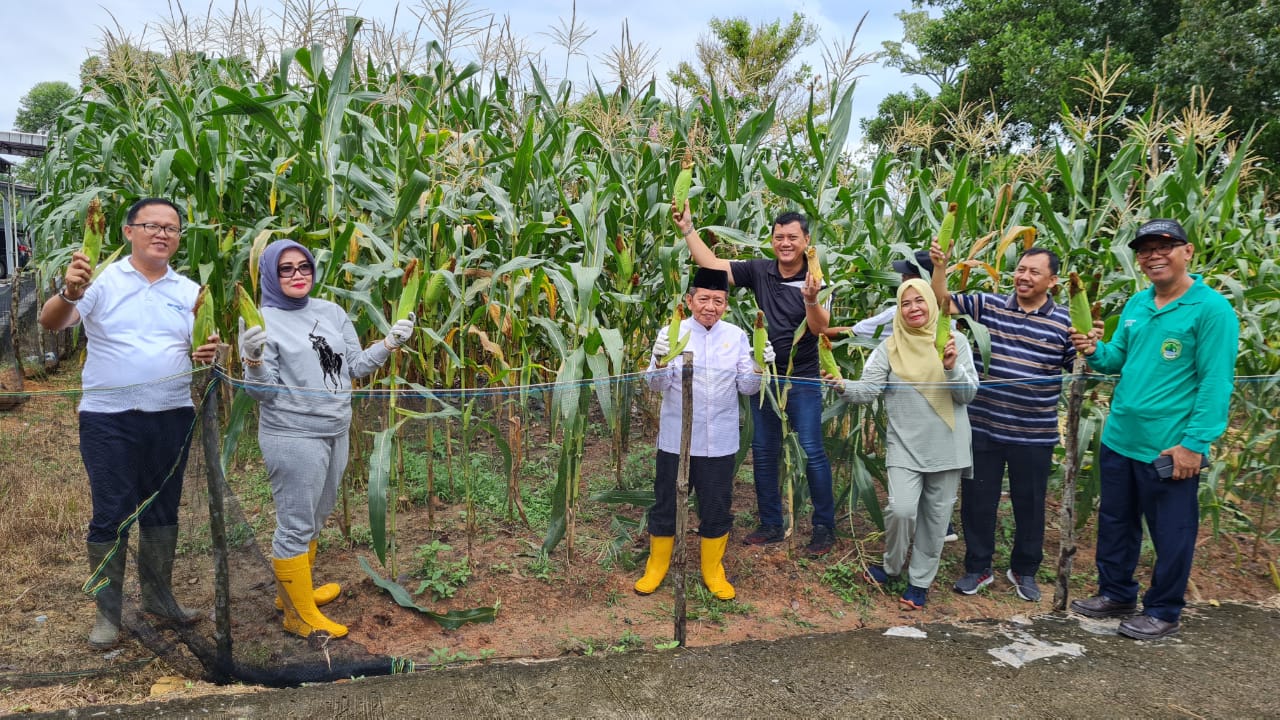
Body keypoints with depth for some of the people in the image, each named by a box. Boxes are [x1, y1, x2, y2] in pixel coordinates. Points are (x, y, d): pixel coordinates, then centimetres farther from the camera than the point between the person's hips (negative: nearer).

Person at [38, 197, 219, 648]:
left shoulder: (189, 291, 8)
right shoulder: (103, 280, -4)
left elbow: (202, 349, 15)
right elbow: (51, 322, -16)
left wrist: (206, 354, -10)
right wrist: (70, 293, -38)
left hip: (172, 418, 4)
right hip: (110, 420, -3)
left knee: (162, 511, 15)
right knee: (110, 516, 3)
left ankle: (158, 595, 31)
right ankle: (107, 612, 17)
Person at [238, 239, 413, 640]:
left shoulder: (331, 312, 9)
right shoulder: (261, 320, -8)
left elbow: (356, 367, 11)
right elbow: (261, 391, -11)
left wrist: (391, 343, 0)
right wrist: (253, 360, -29)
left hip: (336, 433, 7)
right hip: (293, 438, -7)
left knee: (314, 520, 19)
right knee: (296, 526, 1)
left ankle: (293, 591, 37)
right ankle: (300, 616, 14)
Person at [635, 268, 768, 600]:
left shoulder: (736, 336, 2)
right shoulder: (672, 333, -4)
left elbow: (747, 387, 0)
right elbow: (658, 385, -9)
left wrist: (759, 366, -19)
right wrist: (660, 360, -30)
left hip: (719, 441, 2)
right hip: (676, 439, -1)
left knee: (717, 507, 12)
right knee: (666, 504, 11)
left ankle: (713, 571, 33)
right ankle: (656, 566, 33)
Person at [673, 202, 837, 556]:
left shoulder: (816, 279, -11)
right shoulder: (759, 271, -2)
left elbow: (819, 328, -20)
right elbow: (712, 264, -3)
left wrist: (811, 299, -39)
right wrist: (688, 229, -8)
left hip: (802, 379, -4)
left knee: (812, 451, -3)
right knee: (763, 451, 11)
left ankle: (825, 526, 12)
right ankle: (771, 524, 25)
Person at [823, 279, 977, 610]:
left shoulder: (955, 343, 0)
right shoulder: (890, 347, -1)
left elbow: (968, 394, -3)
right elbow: (868, 389, -8)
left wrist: (952, 368, -22)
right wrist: (842, 385, -28)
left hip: (947, 446, 1)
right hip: (905, 446, -1)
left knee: (935, 517, 9)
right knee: (901, 509, -15)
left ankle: (920, 581, 27)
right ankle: (892, 566, 13)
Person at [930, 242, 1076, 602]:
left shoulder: (1065, 322, -2)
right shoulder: (988, 305, 0)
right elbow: (943, 302, -5)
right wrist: (940, 266, -20)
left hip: (1034, 434, 0)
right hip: (983, 426, 1)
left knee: (1029, 503, 14)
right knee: (978, 499, 11)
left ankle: (1025, 570, 34)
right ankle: (977, 567, 29)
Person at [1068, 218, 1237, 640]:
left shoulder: (1211, 309, -13)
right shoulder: (1136, 305, 9)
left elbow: (1215, 383, -16)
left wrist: (1195, 442, -20)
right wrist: (1095, 351, -5)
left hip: (1170, 449, -7)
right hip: (1119, 440, 7)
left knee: (1171, 533, 9)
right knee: (1115, 523, 19)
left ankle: (1163, 612, 25)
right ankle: (1116, 594, 37)